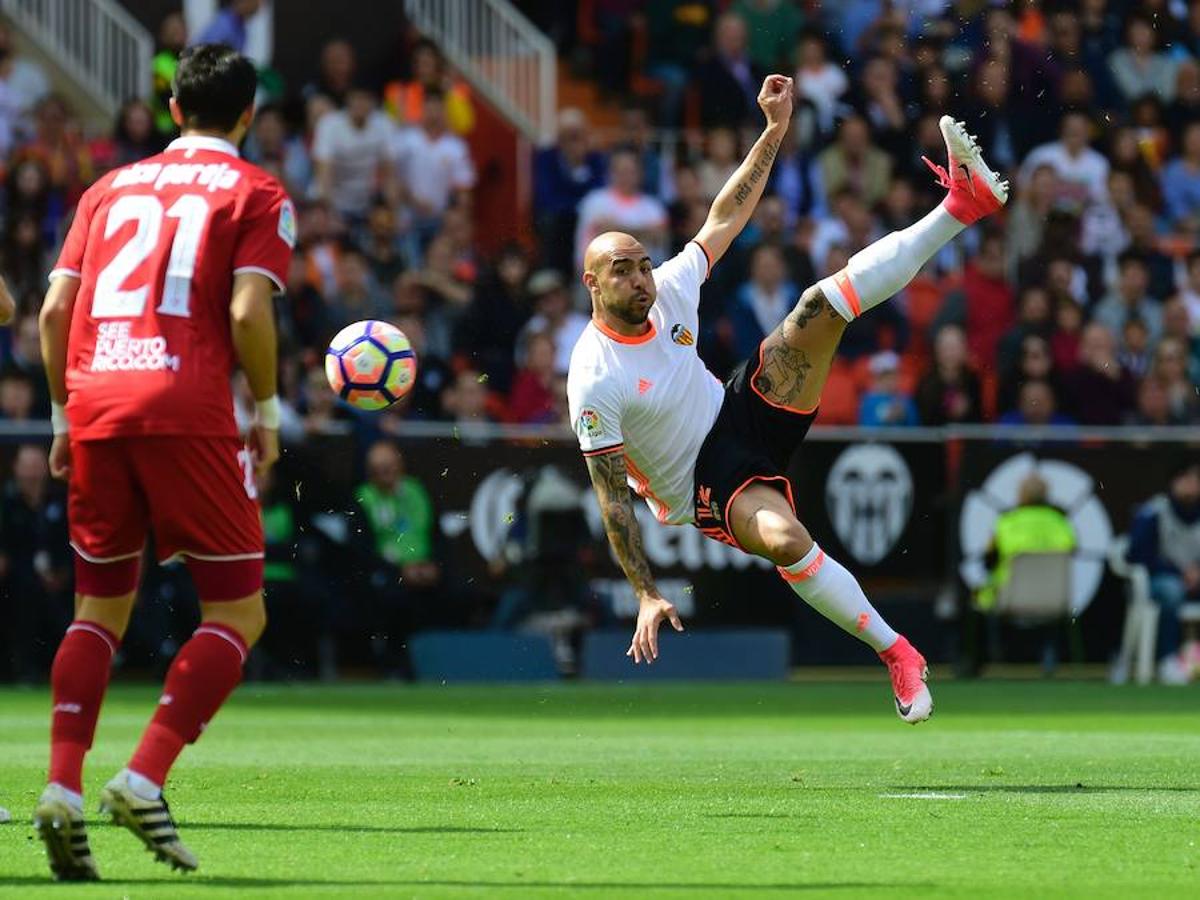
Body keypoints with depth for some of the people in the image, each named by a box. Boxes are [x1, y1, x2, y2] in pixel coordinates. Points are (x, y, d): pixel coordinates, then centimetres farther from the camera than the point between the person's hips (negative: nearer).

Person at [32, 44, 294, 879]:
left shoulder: (111, 187, 20)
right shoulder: (257, 195, 7)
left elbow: (55, 309, 13)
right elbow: (247, 312, -7)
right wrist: (268, 414, 5)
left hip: (95, 407, 5)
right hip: (186, 411, -5)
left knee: (99, 608, 15)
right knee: (237, 614, 3)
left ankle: (63, 789, -3)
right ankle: (144, 780, -13)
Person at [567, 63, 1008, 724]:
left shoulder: (668, 291, -6)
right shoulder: (594, 381, -23)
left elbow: (725, 219, 8)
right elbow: (613, 501, -21)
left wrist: (774, 130, 4)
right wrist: (647, 597, -25)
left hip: (742, 414, 6)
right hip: (704, 483, -6)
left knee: (821, 304, -11)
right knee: (785, 540, -41)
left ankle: (963, 205, -12)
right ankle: (896, 654, -26)